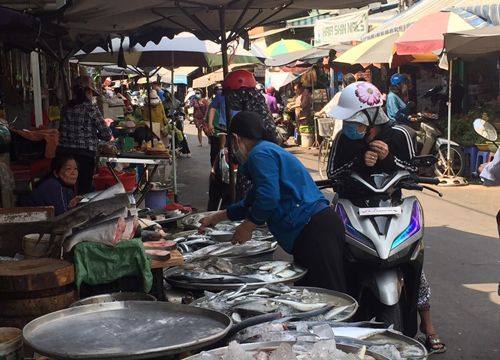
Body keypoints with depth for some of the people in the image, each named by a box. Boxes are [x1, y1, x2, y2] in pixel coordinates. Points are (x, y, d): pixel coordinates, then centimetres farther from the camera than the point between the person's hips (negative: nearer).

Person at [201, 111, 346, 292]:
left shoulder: (260, 154, -7)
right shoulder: (270, 150, 26)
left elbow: (268, 199, -21)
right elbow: (251, 202, 37)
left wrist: (246, 227, -5)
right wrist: (218, 217, 45)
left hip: (314, 228, -10)